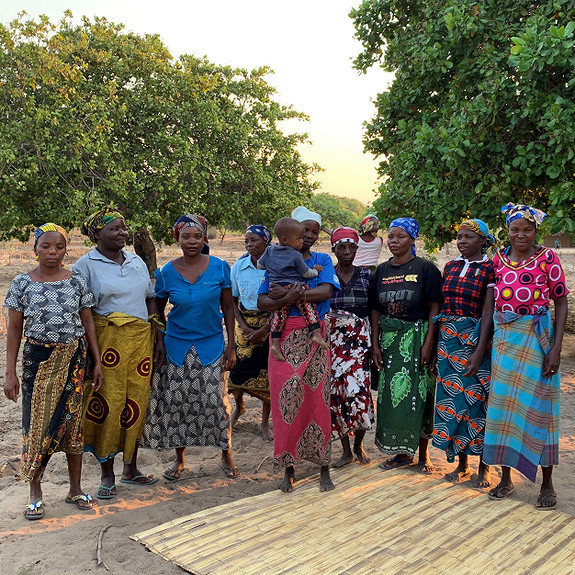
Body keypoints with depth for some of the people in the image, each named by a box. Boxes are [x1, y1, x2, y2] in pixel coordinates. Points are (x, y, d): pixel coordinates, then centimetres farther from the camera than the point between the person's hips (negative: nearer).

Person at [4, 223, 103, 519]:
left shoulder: (77, 282, 2)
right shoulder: (21, 283, -1)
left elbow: (88, 323, 7)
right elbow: (14, 329, 1)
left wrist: (97, 362, 3)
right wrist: (10, 373, -2)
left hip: (73, 358, 1)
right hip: (37, 359, -1)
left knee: (72, 420, 7)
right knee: (36, 422, 3)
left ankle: (75, 489, 21)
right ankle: (35, 493, 19)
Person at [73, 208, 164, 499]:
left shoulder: (137, 262, 14)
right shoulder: (86, 265, -1)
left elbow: (151, 301, 17)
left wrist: (158, 338, 10)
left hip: (141, 339, 5)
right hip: (106, 340, -4)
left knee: (137, 402, 8)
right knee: (107, 404, -1)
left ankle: (131, 468, 24)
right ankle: (107, 475, 15)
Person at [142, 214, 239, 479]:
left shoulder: (220, 267, -4)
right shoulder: (166, 273, -3)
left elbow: (228, 309, 1)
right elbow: (158, 312, 8)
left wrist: (231, 346, -2)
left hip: (212, 344, -1)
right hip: (177, 345, 1)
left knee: (215, 400, -2)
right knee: (177, 401, 6)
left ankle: (226, 455, 19)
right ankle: (179, 459, 25)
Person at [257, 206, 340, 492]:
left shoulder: (322, 260, 11)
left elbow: (326, 291, -8)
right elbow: (262, 302, -2)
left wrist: (291, 294, -15)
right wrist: (287, 300, -20)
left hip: (314, 336, 0)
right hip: (285, 337, 0)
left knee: (317, 399, -1)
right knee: (285, 399, -1)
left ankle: (323, 468, 12)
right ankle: (288, 469, 12)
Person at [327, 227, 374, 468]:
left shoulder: (365, 274, 6)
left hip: (360, 338, 0)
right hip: (333, 337, 1)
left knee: (359, 388, -9)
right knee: (337, 389, 0)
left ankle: (358, 445, 15)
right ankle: (346, 450, 16)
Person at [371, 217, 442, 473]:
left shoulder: (425, 269, -4)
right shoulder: (381, 271, 10)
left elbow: (435, 309, -7)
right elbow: (375, 310, 10)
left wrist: (428, 344, -14)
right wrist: (375, 344, 3)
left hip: (417, 337, -4)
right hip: (388, 339, 4)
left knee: (417, 394, 0)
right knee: (391, 394, 6)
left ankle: (423, 454, 15)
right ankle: (402, 452, 20)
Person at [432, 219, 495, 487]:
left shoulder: (490, 269, -5)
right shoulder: (450, 267, 11)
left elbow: (488, 313, -12)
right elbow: (442, 306, 12)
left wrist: (478, 352, -18)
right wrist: (433, 345, 7)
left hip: (475, 339, -5)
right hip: (447, 338, 5)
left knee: (477, 398, 1)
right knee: (452, 397, 8)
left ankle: (483, 467, 16)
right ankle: (462, 463, 22)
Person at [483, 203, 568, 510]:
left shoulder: (547, 258, -6)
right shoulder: (499, 258, 5)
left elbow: (561, 303, -5)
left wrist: (556, 348, -11)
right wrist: (489, 338, 4)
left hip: (536, 339, -4)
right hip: (503, 339, 4)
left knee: (538, 406, 1)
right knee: (502, 405, 8)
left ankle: (547, 484, 16)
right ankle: (506, 477, 23)